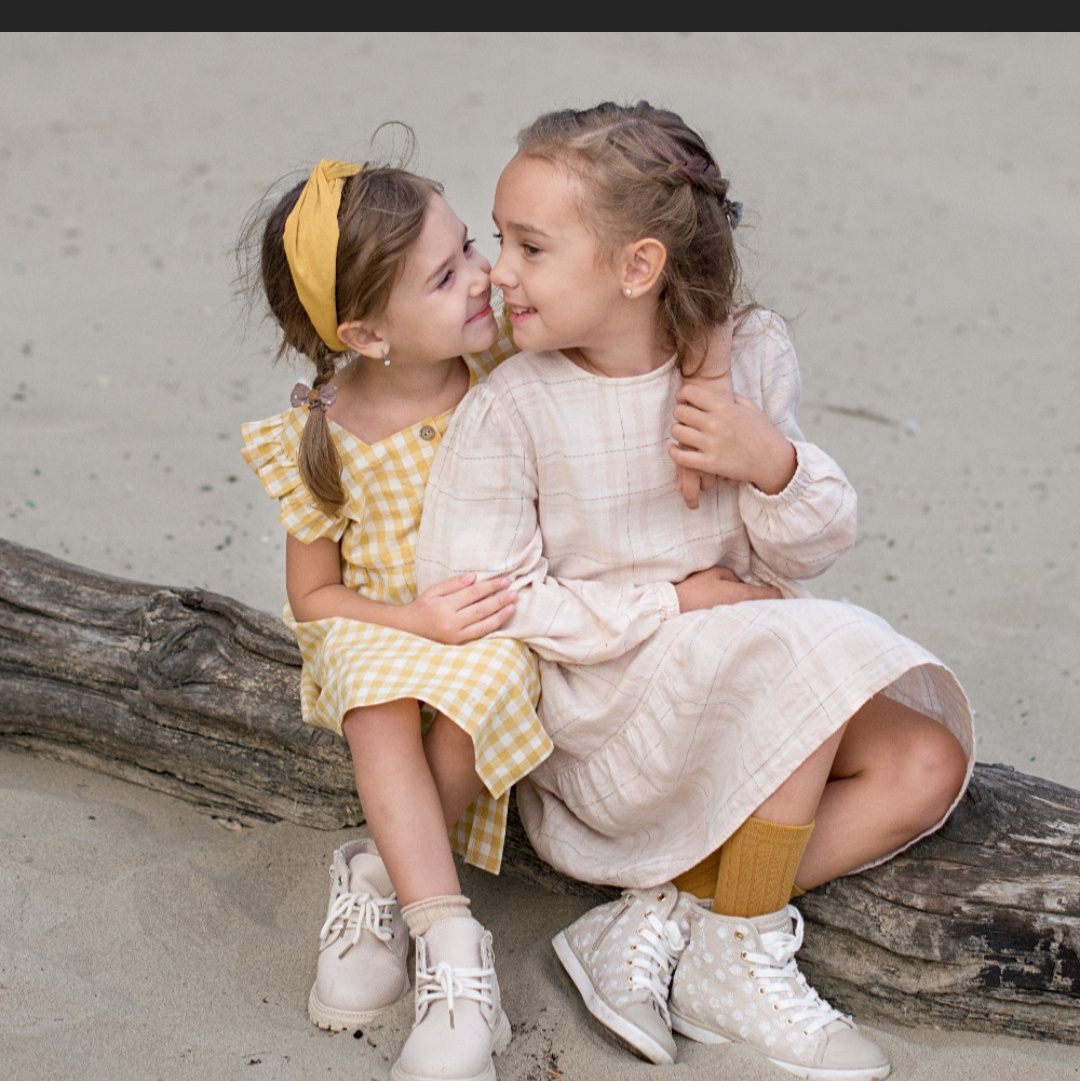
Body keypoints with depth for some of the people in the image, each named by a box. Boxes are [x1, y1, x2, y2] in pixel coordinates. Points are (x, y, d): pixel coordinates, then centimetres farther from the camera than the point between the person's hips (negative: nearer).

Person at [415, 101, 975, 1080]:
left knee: (927, 765, -11)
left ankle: (664, 913, -11)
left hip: (744, 684, 5)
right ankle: (738, 960, -11)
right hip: (599, 713, -5)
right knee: (802, 660, -27)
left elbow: (806, 556, 1)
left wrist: (775, 467, -23)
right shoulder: (507, 414, -17)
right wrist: (675, 604, -18)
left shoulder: (752, 352, -6)